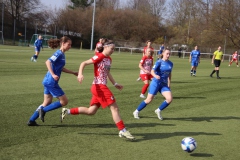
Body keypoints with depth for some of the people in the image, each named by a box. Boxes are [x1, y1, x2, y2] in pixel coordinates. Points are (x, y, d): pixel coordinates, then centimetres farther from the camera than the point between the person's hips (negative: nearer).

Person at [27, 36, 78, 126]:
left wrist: (73, 73, 30)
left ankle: (31, 120, 18)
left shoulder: (62, 54, 15)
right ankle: (43, 110, -1)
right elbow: (48, 62, -24)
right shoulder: (59, 53, -12)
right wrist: (53, 75, -30)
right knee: (64, 101, -1)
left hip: (48, 81, 9)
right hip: (51, 82, -9)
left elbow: (61, 68, 27)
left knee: (47, 103, 16)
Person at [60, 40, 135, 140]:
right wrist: (80, 74, -27)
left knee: (91, 111, 11)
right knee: (114, 108, -7)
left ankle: (67, 111, 20)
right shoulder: (99, 57, -11)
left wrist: (115, 84, 26)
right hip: (99, 87, -9)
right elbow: (83, 63, -12)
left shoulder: (109, 59, 14)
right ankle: (123, 131, -2)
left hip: (102, 87, 9)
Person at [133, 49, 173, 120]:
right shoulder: (159, 62, -10)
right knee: (149, 100, -4)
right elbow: (152, 71, -20)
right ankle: (136, 112, 16)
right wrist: (155, 75, -41)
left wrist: (169, 84, 20)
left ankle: (158, 110, 10)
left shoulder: (170, 64, 7)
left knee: (170, 99, -13)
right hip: (156, 83, -5)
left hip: (164, 84, 5)